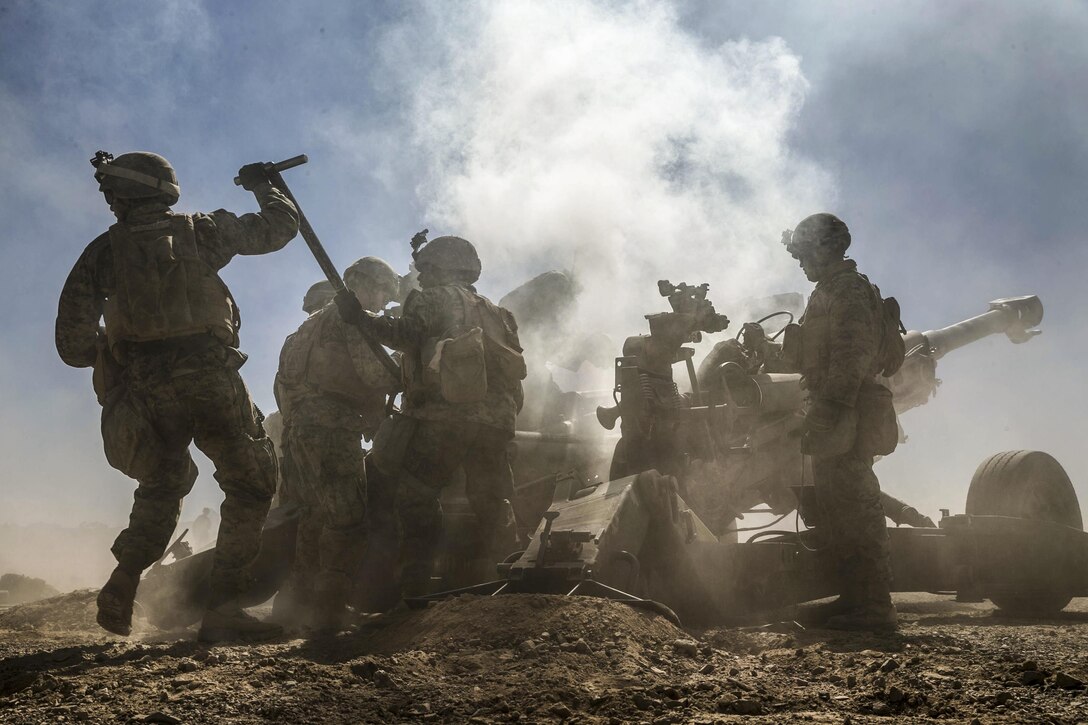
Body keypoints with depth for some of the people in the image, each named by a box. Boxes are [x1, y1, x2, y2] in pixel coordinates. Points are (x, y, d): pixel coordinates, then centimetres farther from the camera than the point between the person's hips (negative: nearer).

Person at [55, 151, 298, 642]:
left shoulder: (102, 252, 6)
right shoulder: (201, 231, 5)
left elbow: (73, 346, 2)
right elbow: (279, 226, 17)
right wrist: (263, 186, 36)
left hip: (143, 393, 3)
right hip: (208, 379, -3)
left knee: (161, 487, 26)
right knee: (251, 485, 6)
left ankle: (122, 587, 13)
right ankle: (222, 607, -3)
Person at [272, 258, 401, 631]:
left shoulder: (314, 323, 27)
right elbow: (373, 374, -14)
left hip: (296, 428, 10)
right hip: (331, 429, -9)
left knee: (315, 517, 15)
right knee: (348, 521, -10)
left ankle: (297, 601, 15)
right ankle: (328, 611, -16)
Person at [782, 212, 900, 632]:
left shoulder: (849, 290, -11)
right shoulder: (831, 291, 21)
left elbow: (852, 357, -21)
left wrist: (831, 408, -25)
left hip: (845, 419, -11)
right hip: (832, 419, 11)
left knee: (854, 508, -11)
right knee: (835, 510, 13)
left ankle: (874, 607, -10)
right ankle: (853, 597, 20)